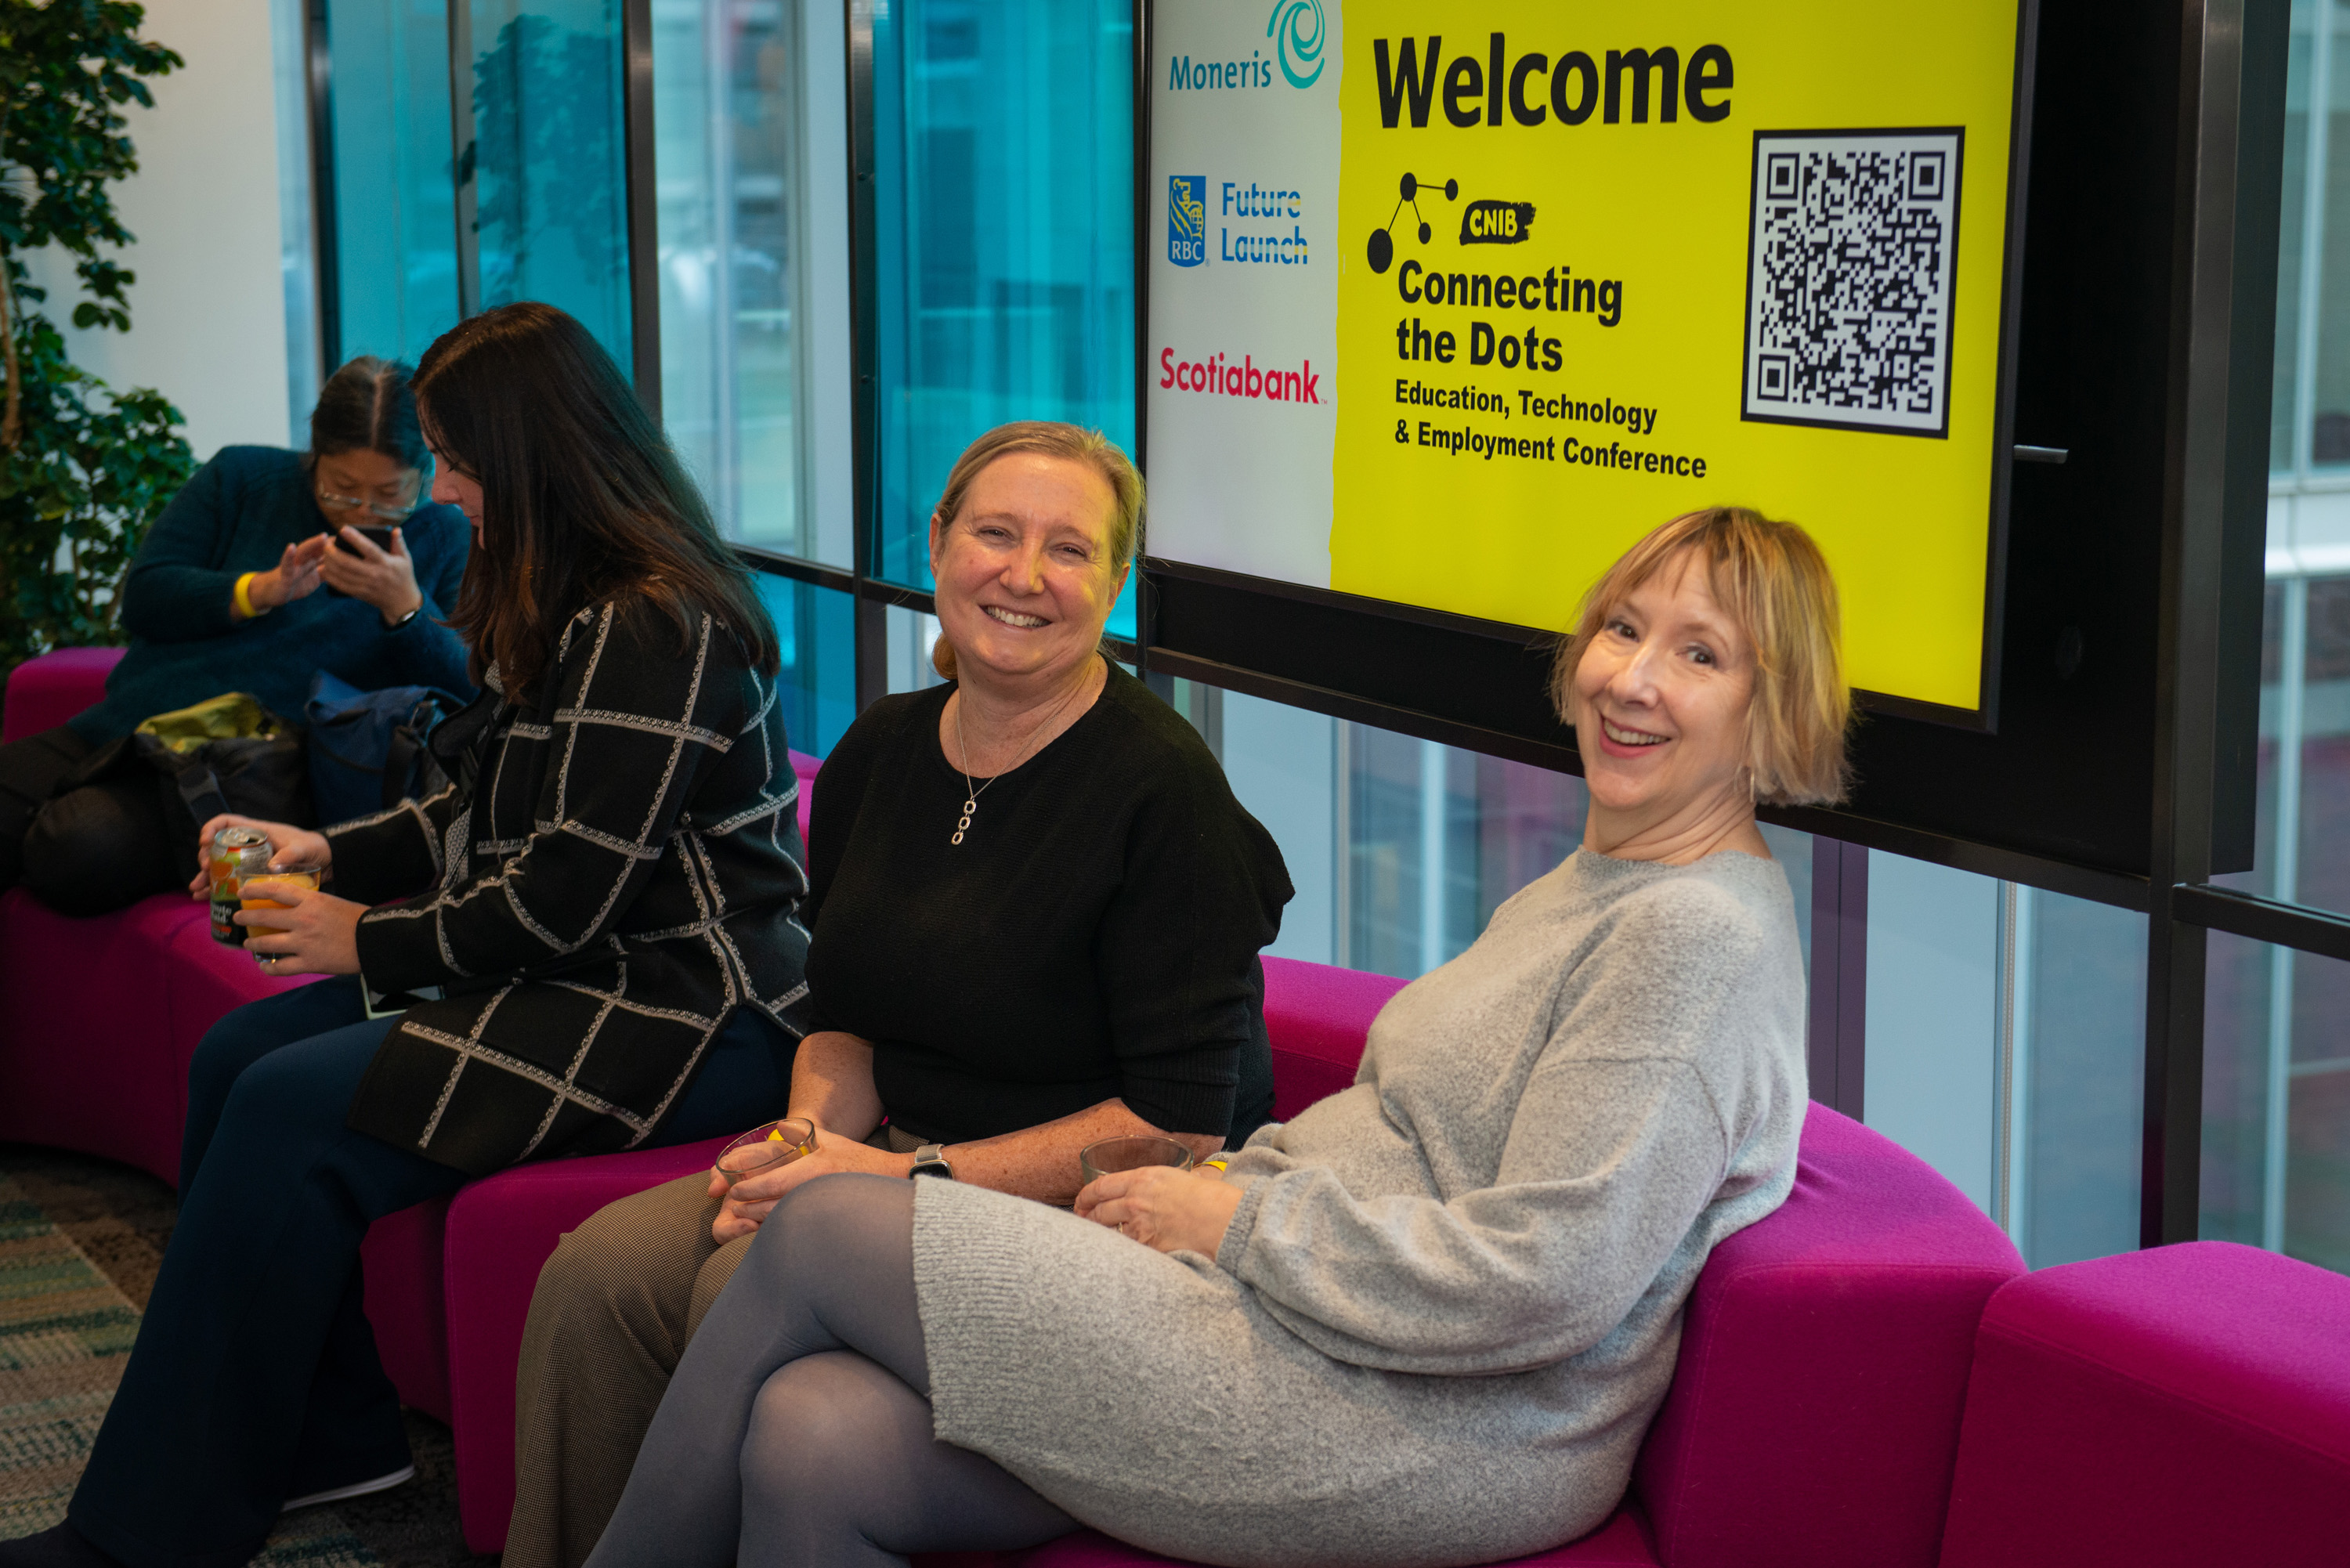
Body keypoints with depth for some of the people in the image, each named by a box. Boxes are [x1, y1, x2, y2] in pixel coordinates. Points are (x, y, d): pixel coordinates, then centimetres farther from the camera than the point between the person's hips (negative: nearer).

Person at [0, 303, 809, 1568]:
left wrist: (368, 942, -9)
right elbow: (495, 818, 22)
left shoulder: (654, 628, -20)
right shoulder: (568, 609, 13)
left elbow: (564, 896, -21)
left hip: (688, 1018, -11)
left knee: (294, 1111, -19)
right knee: (235, 1058, 1)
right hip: (581, 978, 11)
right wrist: (330, 853, 11)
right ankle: (324, 1435, 8)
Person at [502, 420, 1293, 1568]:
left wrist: (918, 1177, -19)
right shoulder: (880, 753, 8)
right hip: (897, 1163, 7)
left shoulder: (1162, 788, -15)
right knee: (597, 1272, -14)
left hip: (1082, 1209, -7)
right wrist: (812, 1136, -5)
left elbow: (1180, 1123, -17)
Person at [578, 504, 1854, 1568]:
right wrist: (1214, 1182, 5)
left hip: (1437, 1447, -9)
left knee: (826, 1231, -7)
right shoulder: (1580, 890, 18)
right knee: (811, 1445, -11)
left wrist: (1237, 1220, -11)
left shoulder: (1703, 931, -13)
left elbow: (1550, 1276, -21)